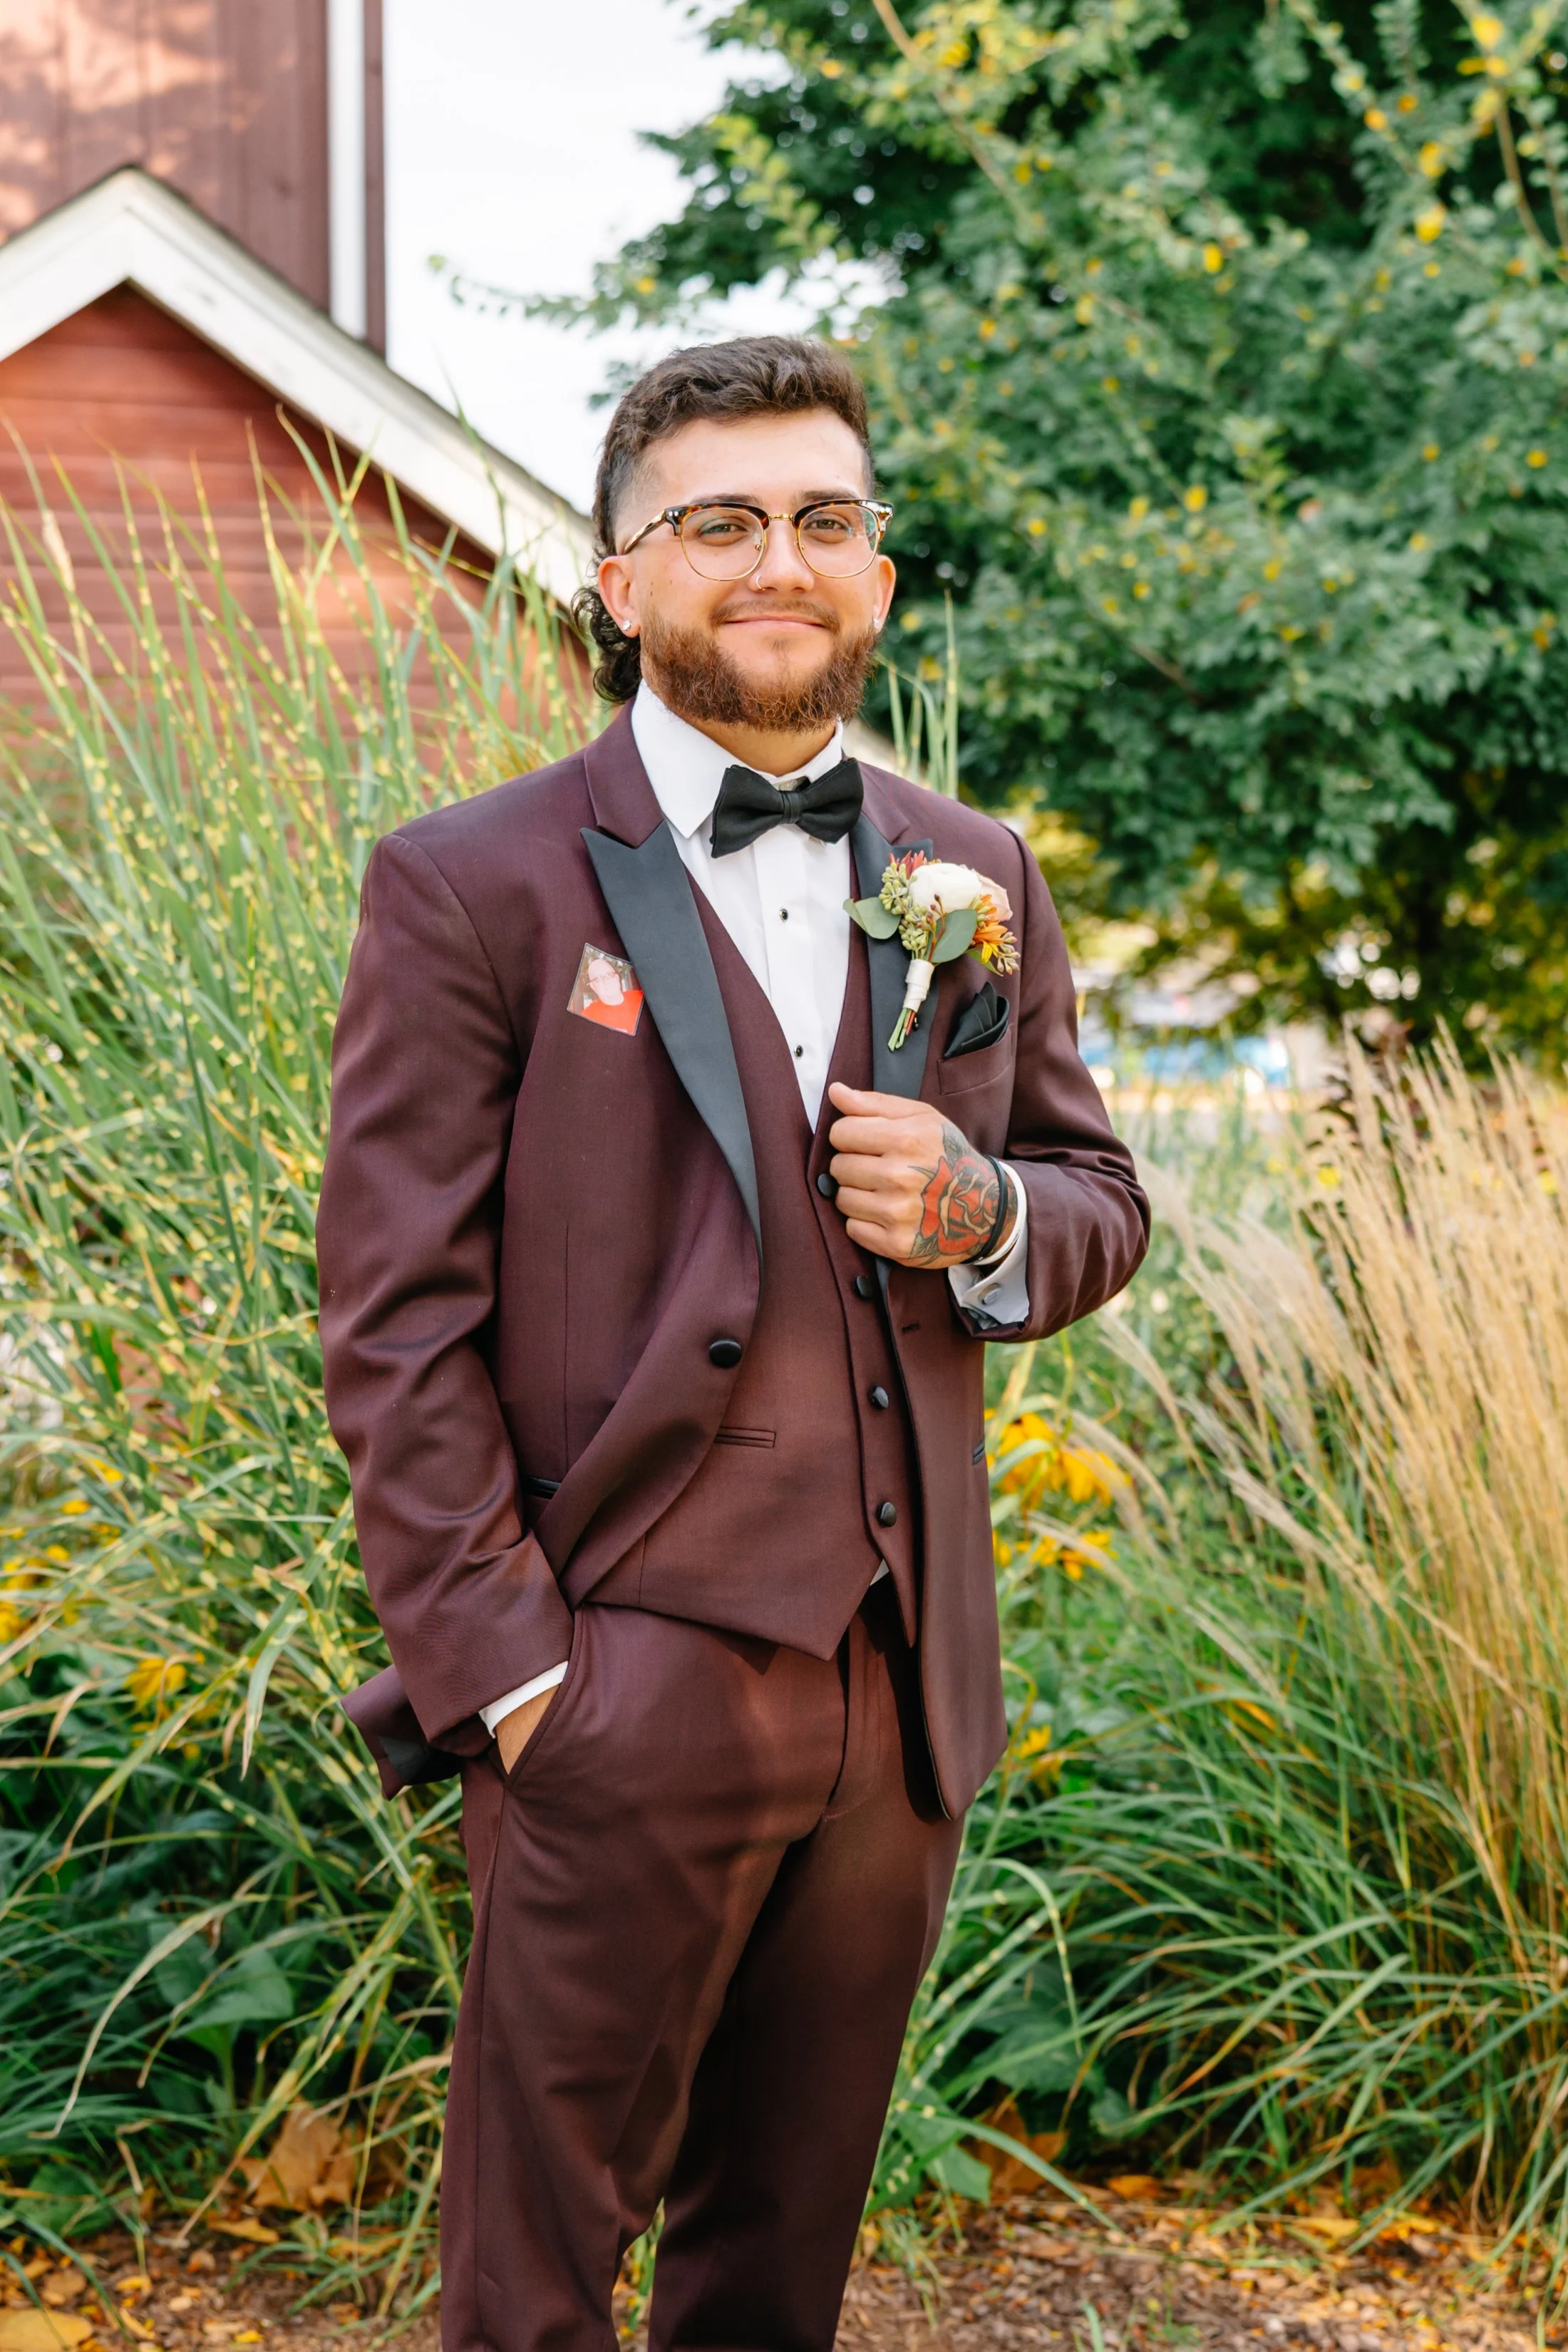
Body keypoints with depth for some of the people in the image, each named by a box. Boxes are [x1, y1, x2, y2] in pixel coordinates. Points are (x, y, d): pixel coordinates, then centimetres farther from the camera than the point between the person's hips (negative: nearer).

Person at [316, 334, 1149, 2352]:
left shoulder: (974, 878, 11)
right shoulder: (474, 886, -5)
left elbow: (1099, 1199, 19)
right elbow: (395, 1326, -7)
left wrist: (981, 1216, -5)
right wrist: (503, 1670, -13)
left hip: (901, 1698, 5)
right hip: (626, 1696, -5)